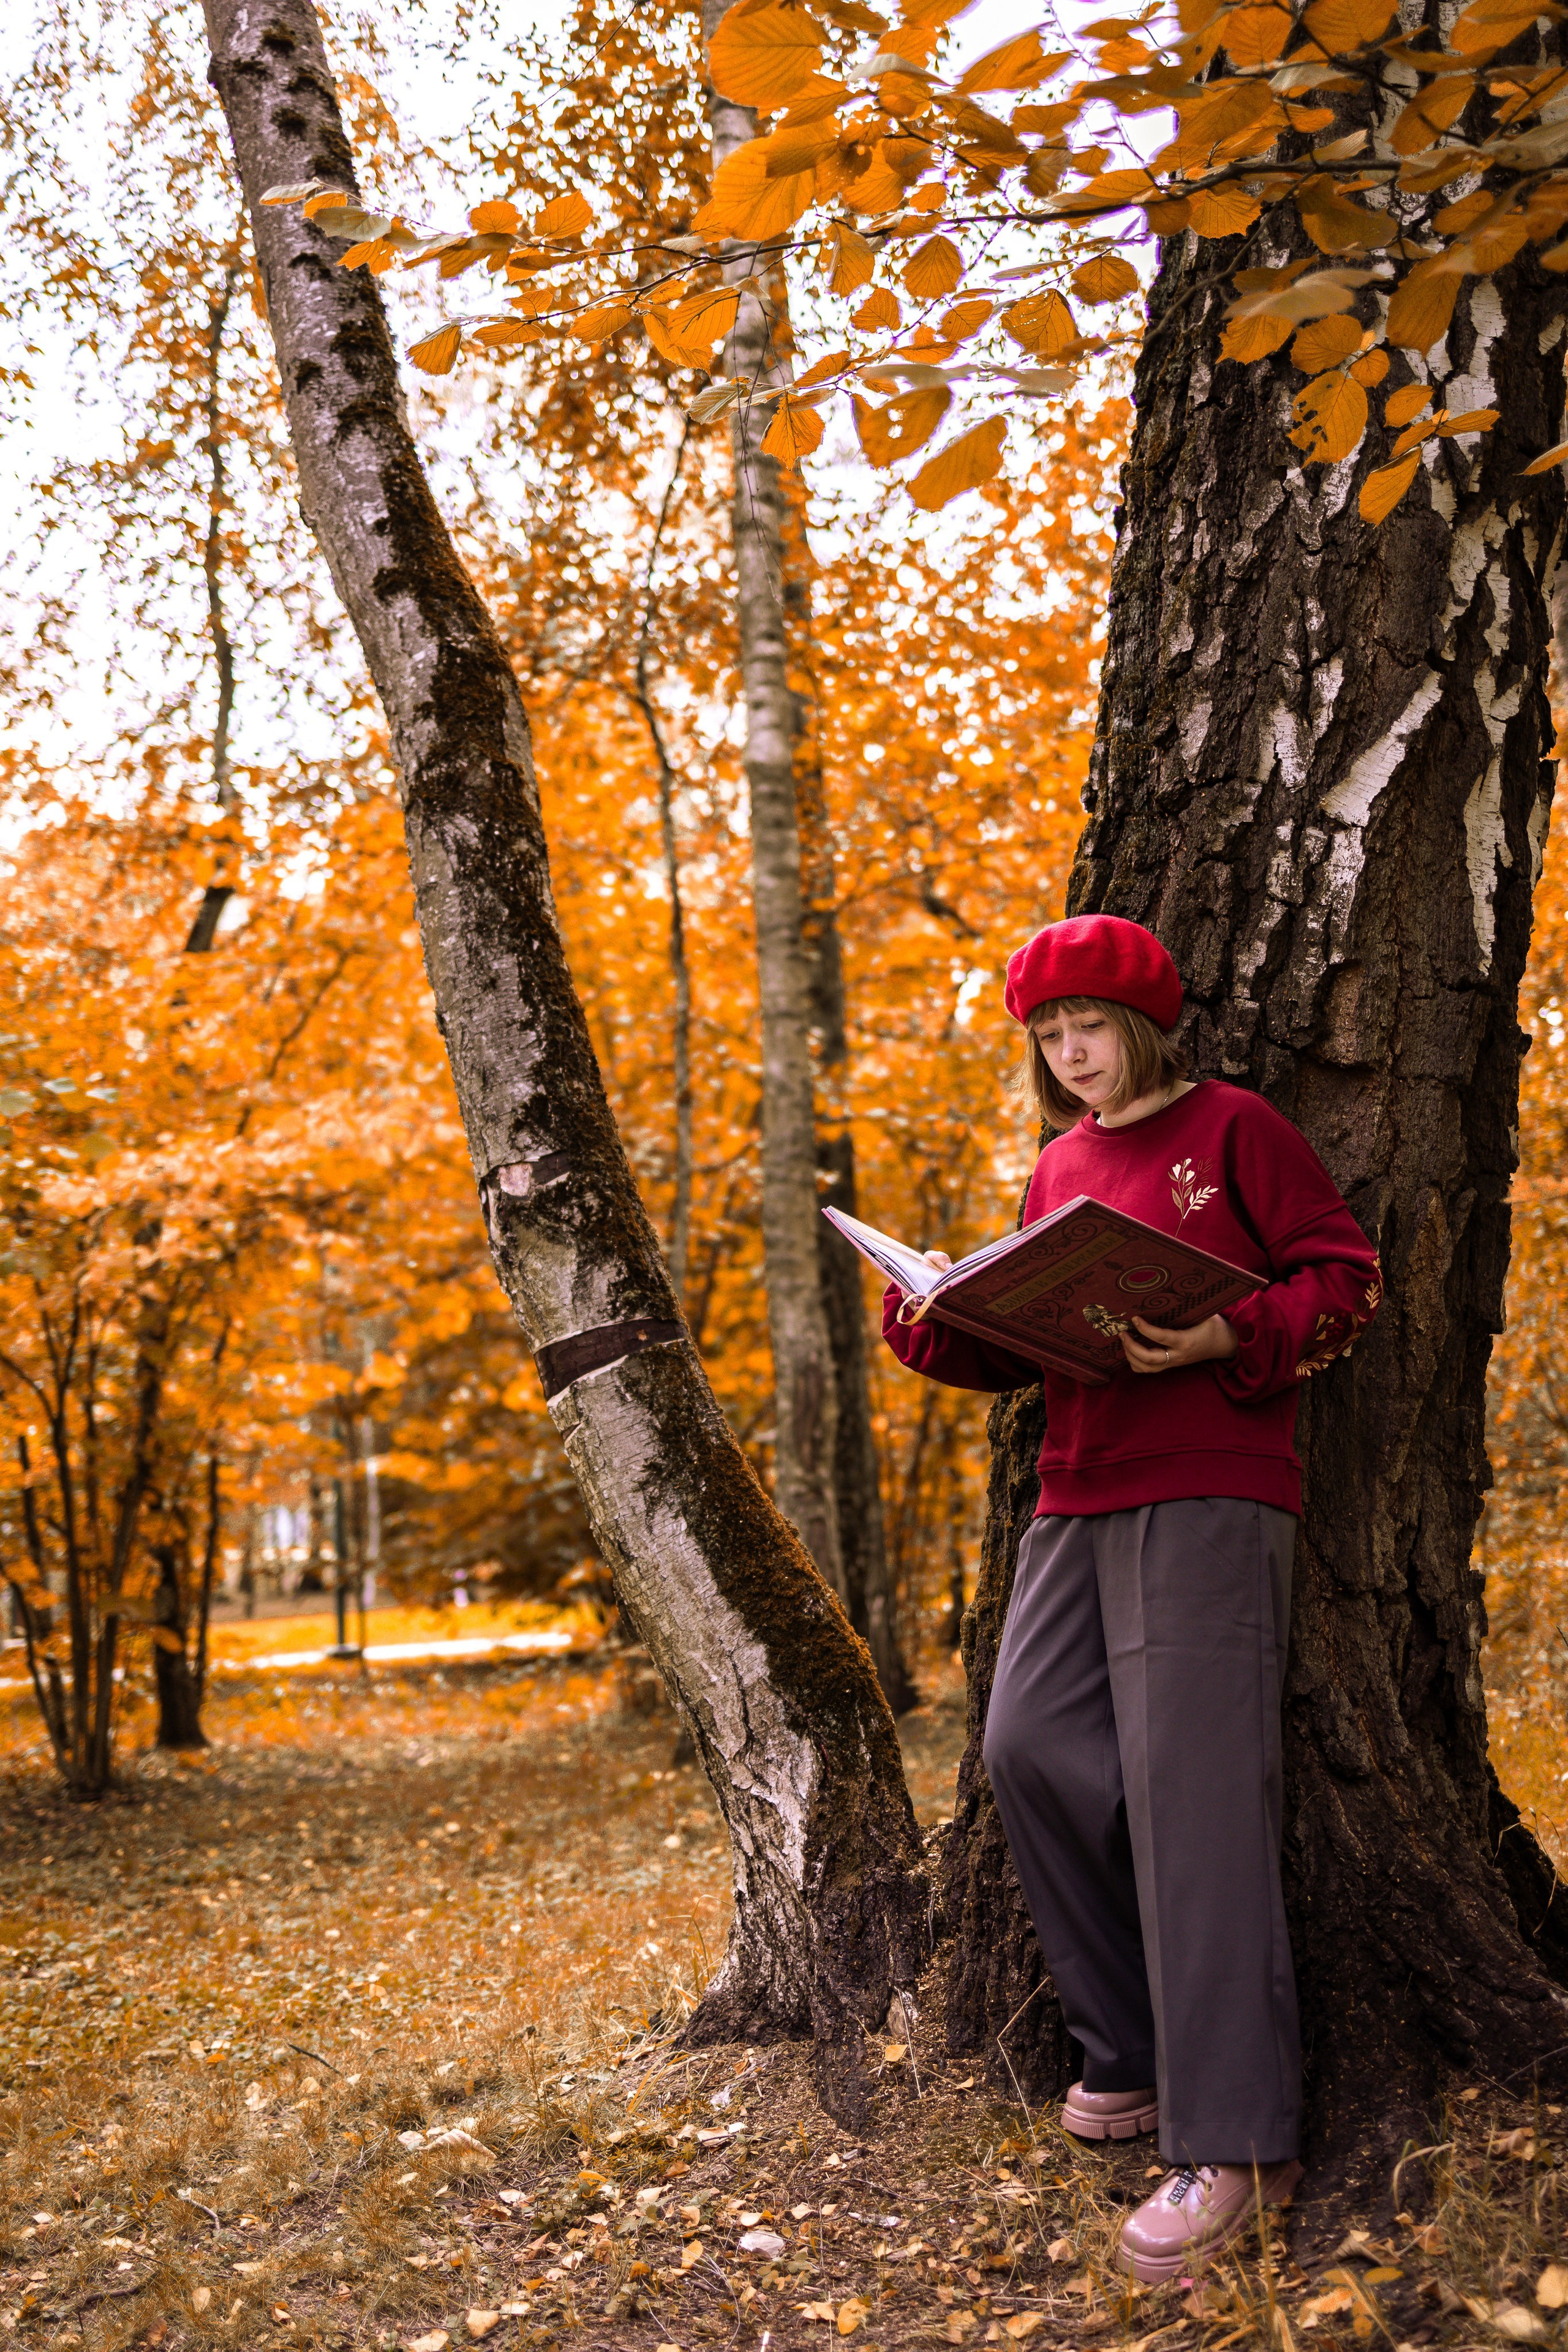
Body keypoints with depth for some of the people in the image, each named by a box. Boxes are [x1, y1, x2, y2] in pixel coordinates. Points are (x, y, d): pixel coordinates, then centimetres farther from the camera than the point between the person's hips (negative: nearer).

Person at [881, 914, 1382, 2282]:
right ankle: (1136, 2055, 14)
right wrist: (935, 1319, 3)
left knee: (1190, 1787, -12)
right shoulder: (1059, 1168, 20)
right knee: (1032, 1746, -2)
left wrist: (1231, 1341, -19)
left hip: (1211, 1497, -7)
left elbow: (1347, 1278, -3)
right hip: (1079, 1499, 7)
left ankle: (1232, 2143, -9)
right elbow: (1024, 1342, 22)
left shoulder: (1233, 1129, 2)